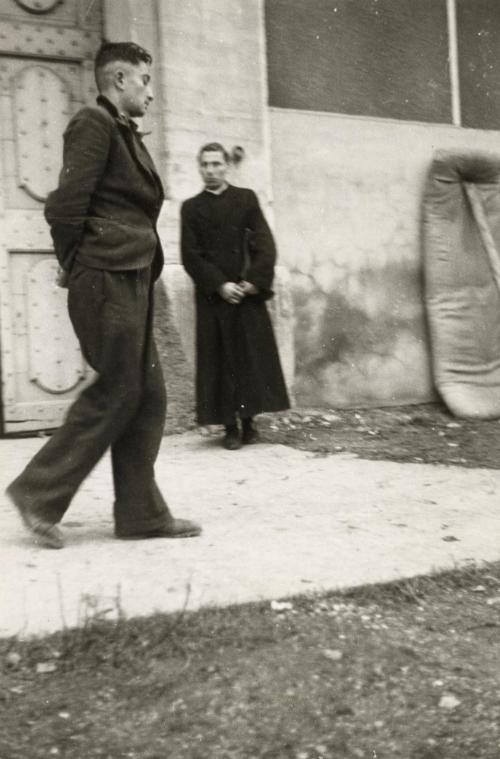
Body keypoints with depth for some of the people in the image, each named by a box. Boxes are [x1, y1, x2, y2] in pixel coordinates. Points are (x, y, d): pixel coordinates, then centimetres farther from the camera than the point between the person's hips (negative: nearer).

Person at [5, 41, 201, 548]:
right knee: (115, 392, -6)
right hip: (107, 279, -9)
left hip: (131, 282, 9)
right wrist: (78, 266, -7)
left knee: (147, 396, 8)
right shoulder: (94, 124, -8)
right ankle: (39, 493, 5)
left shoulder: (123, 133, 20)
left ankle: (140, 512, 14)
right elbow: (66, 204, -16)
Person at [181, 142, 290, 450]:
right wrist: (220, 285, -11)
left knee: (252, 357, 1)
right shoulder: (191, 207, 9)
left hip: (248, 292, 1)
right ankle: (230, 427, 4)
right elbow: (191, 256, 0)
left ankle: (249, 422, 12)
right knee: (221, 361, -1)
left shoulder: (246, 198, 9)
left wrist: (253, 281, -11)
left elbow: (265, 245, 2)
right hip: (212, 296, 0)